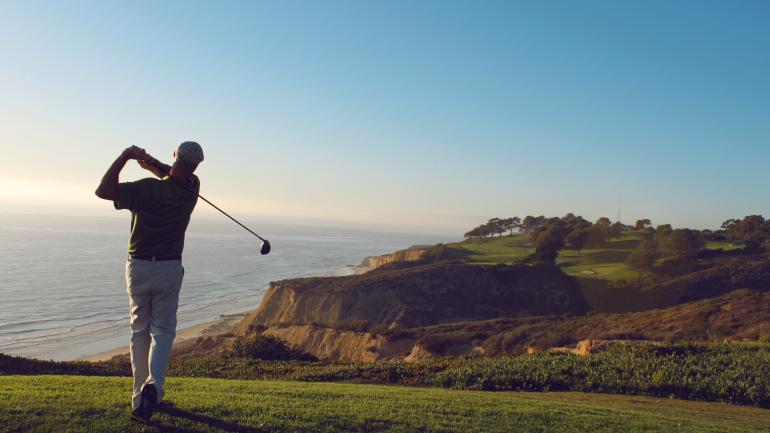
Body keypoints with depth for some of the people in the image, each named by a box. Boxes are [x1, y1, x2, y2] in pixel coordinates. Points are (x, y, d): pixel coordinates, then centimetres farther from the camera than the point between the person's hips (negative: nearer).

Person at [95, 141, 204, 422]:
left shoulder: (149, 189, -18)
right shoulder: (192, 189, -4)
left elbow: (103, 191, -19)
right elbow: (175, 177, 16)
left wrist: (125, 157, -13)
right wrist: (153, 164, -1)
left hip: (139, 267, -1)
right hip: (170, 269, 1)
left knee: (139, 331, 13)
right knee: (163, 331, 8)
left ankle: (140, 395, 18)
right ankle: (153, 385, -15)